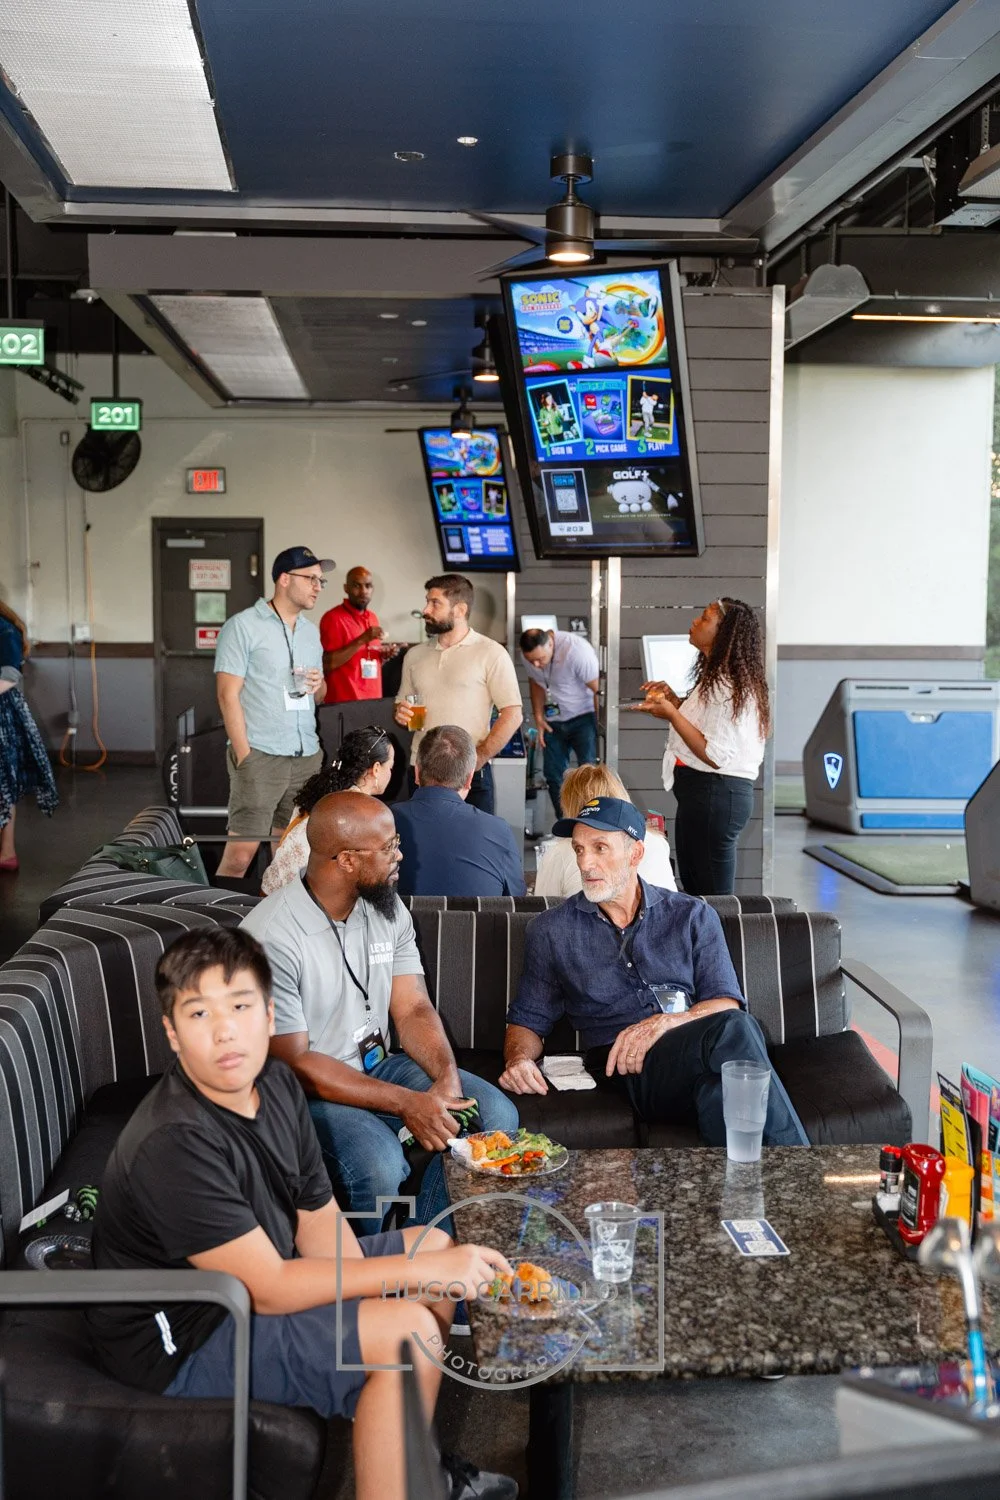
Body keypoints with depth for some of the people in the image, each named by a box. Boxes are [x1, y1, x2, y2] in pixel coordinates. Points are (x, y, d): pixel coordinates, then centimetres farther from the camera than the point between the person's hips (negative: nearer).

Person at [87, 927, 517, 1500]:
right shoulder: (172, 1144, -30)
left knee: (434, 1242, 11)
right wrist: (420, 1271, -27)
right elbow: (270, 1291, -29)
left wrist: (365, 1301, -17)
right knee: (409, 1330, -22)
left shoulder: (276, 1083, -3)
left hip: (261, 1277, 9)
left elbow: (319, 1221, 0)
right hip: (184, 1338, -9)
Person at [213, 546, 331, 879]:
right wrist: (244, 755, -15)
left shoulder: (311, 631, 16)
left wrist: (319, 685, 0)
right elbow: (228, 695, -9)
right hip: (260, 756, -6)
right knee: (241, 854, -10)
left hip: (307, 757, 6)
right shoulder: (243, 626, -4)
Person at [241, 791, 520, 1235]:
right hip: (306, 1087, -7)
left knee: (496, 1113, -10)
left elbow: (412, 1008, 2)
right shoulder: (270, 936, -22)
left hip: (378, 1064, 7)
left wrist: (447, 1076, -19)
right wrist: (406, 1103, -25)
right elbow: (295, 1063, -21)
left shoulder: (388, 909, 1)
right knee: (379, 1165, -34)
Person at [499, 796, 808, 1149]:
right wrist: (518, 1058, -5)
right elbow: (528, 1020, 19)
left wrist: (664, 1023, -13)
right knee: (733, 1029, -35)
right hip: (630, 1070, -2)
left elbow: (727, 1003, 7)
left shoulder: (693, 916, 17)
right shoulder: (550, 931, 17)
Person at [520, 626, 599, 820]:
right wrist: (538, 717, 1)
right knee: (553, 774, 6)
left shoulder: (577, 650, -28)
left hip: (583, 717, -5)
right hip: (553, 721, 6)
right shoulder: (529, 654, -9)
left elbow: (598, 690, -22)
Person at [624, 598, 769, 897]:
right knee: (695, 887, 17)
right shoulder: (717, 677, 15)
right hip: (703, 792, 11)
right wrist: (674, 700, 11)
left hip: (714, 794, -11)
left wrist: (671, 714, -23)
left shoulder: (727, 685, -18)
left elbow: (715, 756, -23)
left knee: (711, 894, -3)